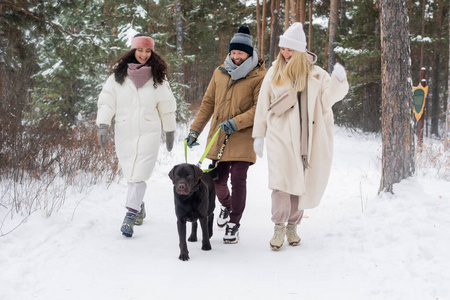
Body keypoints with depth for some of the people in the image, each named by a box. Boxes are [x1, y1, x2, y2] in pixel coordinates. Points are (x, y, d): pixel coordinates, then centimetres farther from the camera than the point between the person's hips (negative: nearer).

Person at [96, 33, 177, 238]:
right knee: (130, 175, 9)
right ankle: (139, 207, 30)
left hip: (149, 133, -1)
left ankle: (130, 217, -16)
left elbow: (167, 107, 13)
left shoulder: (158, 77, 6)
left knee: (139, 175, -13)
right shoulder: (118, 75, 4)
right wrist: (103, 126, -10)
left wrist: (169, 132, 18)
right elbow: (107, 101, 1)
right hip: (124, 133, 1)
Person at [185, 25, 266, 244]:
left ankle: (234, 224, 7)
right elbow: (208, 103, 15)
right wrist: (195, 130, 10)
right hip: (218, 137, 4)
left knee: (238, 180, -8)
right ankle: (226, 206, 40)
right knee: (218, 180, 7)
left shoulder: (258, 76, -4)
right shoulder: (220, 72, 11)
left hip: (243, 138, -4)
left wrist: (236, 122, -22)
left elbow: (260, 109, -12)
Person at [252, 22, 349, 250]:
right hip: (279, 135, -1)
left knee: (301, 183, 5)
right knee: (281, 181, -13)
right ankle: (279, 228, -5)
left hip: (306, 137, 1)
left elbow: (327, 98, -5)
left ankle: (292, 226, 18)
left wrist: (338, 81, -23)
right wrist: (258, 135, 10)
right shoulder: (274, 73, 7)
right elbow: (263, 105, 11)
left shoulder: (315, 74, 5)